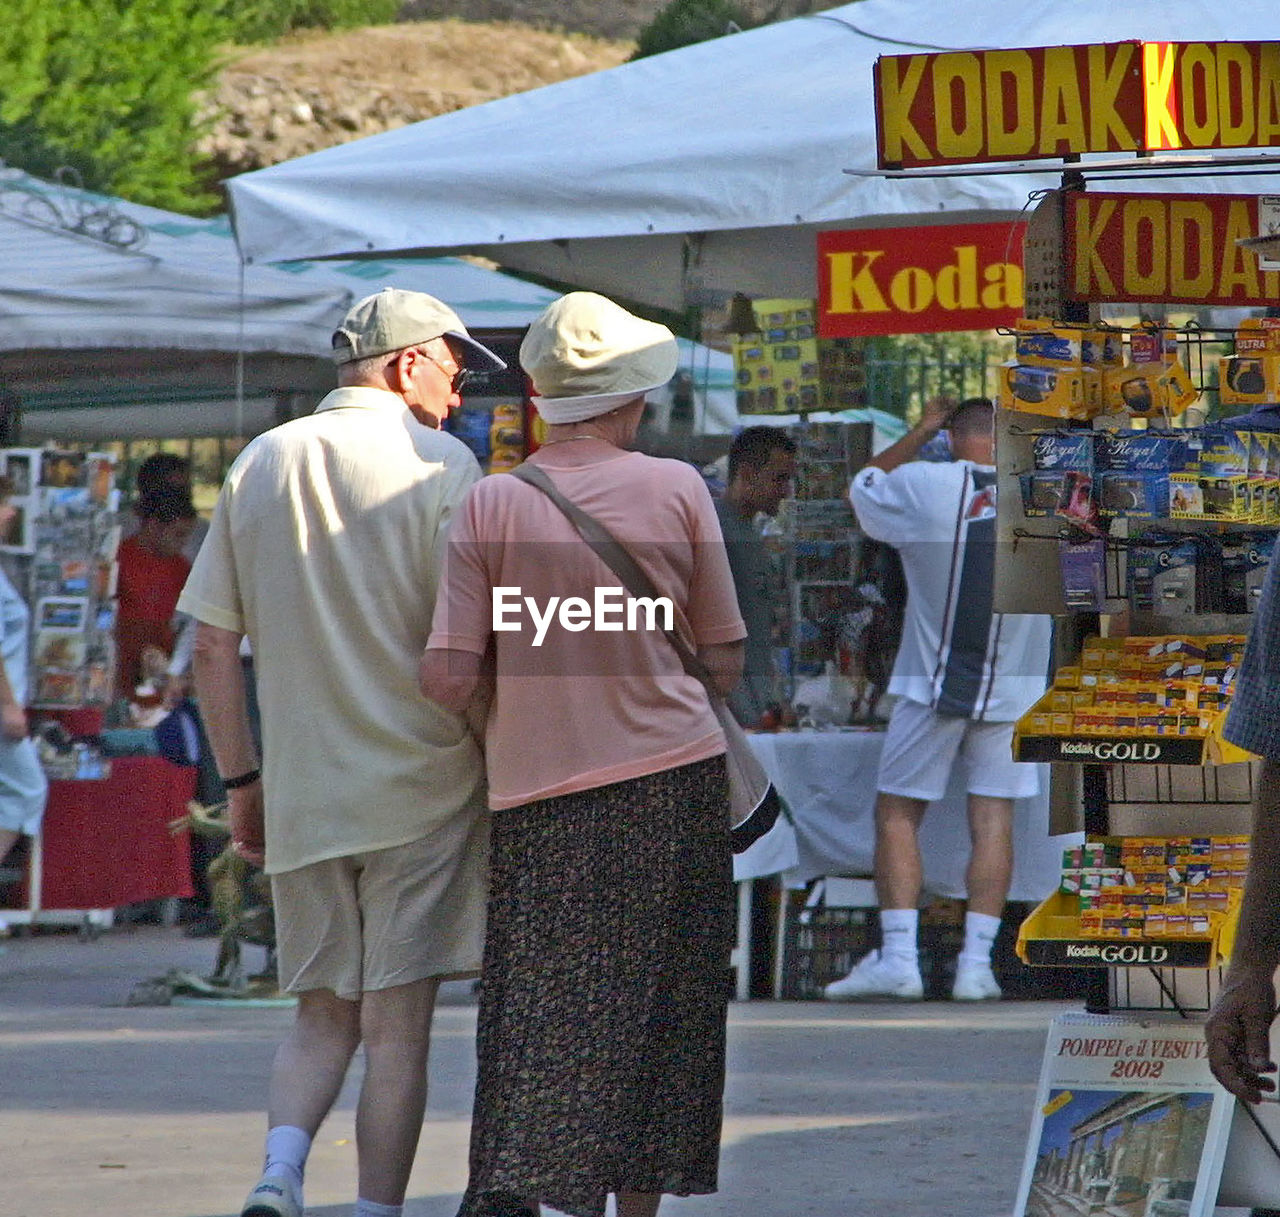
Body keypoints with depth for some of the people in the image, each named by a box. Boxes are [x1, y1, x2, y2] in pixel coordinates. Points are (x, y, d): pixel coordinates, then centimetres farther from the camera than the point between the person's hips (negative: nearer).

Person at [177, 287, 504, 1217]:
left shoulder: (260, 465, 9)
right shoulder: (437, 464, -5)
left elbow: (214, 646, 8)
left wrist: (241, 780, 15)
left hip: (300, 794, 4)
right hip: (421, 785, -4)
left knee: (324, 1014, 13)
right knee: (396, 1023, 2)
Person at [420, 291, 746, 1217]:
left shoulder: (489, 507, -3)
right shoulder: (677, 490, -1)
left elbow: (449, 680, -6)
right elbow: (725, 663, 4)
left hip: (540, 797, 0)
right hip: (675, 782, 0)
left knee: (539, 1016, 0)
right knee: (657, 1019, 10)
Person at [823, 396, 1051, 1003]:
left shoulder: (923, 485, -8)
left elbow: (860, 487, 12)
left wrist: (920, 431, 17)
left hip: (931, 681, -2)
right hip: (1013, 689, 2)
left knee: (896, 812, 6)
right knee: (993, 817, 5)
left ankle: (899, 958, -3)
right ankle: (976, 963, 1)